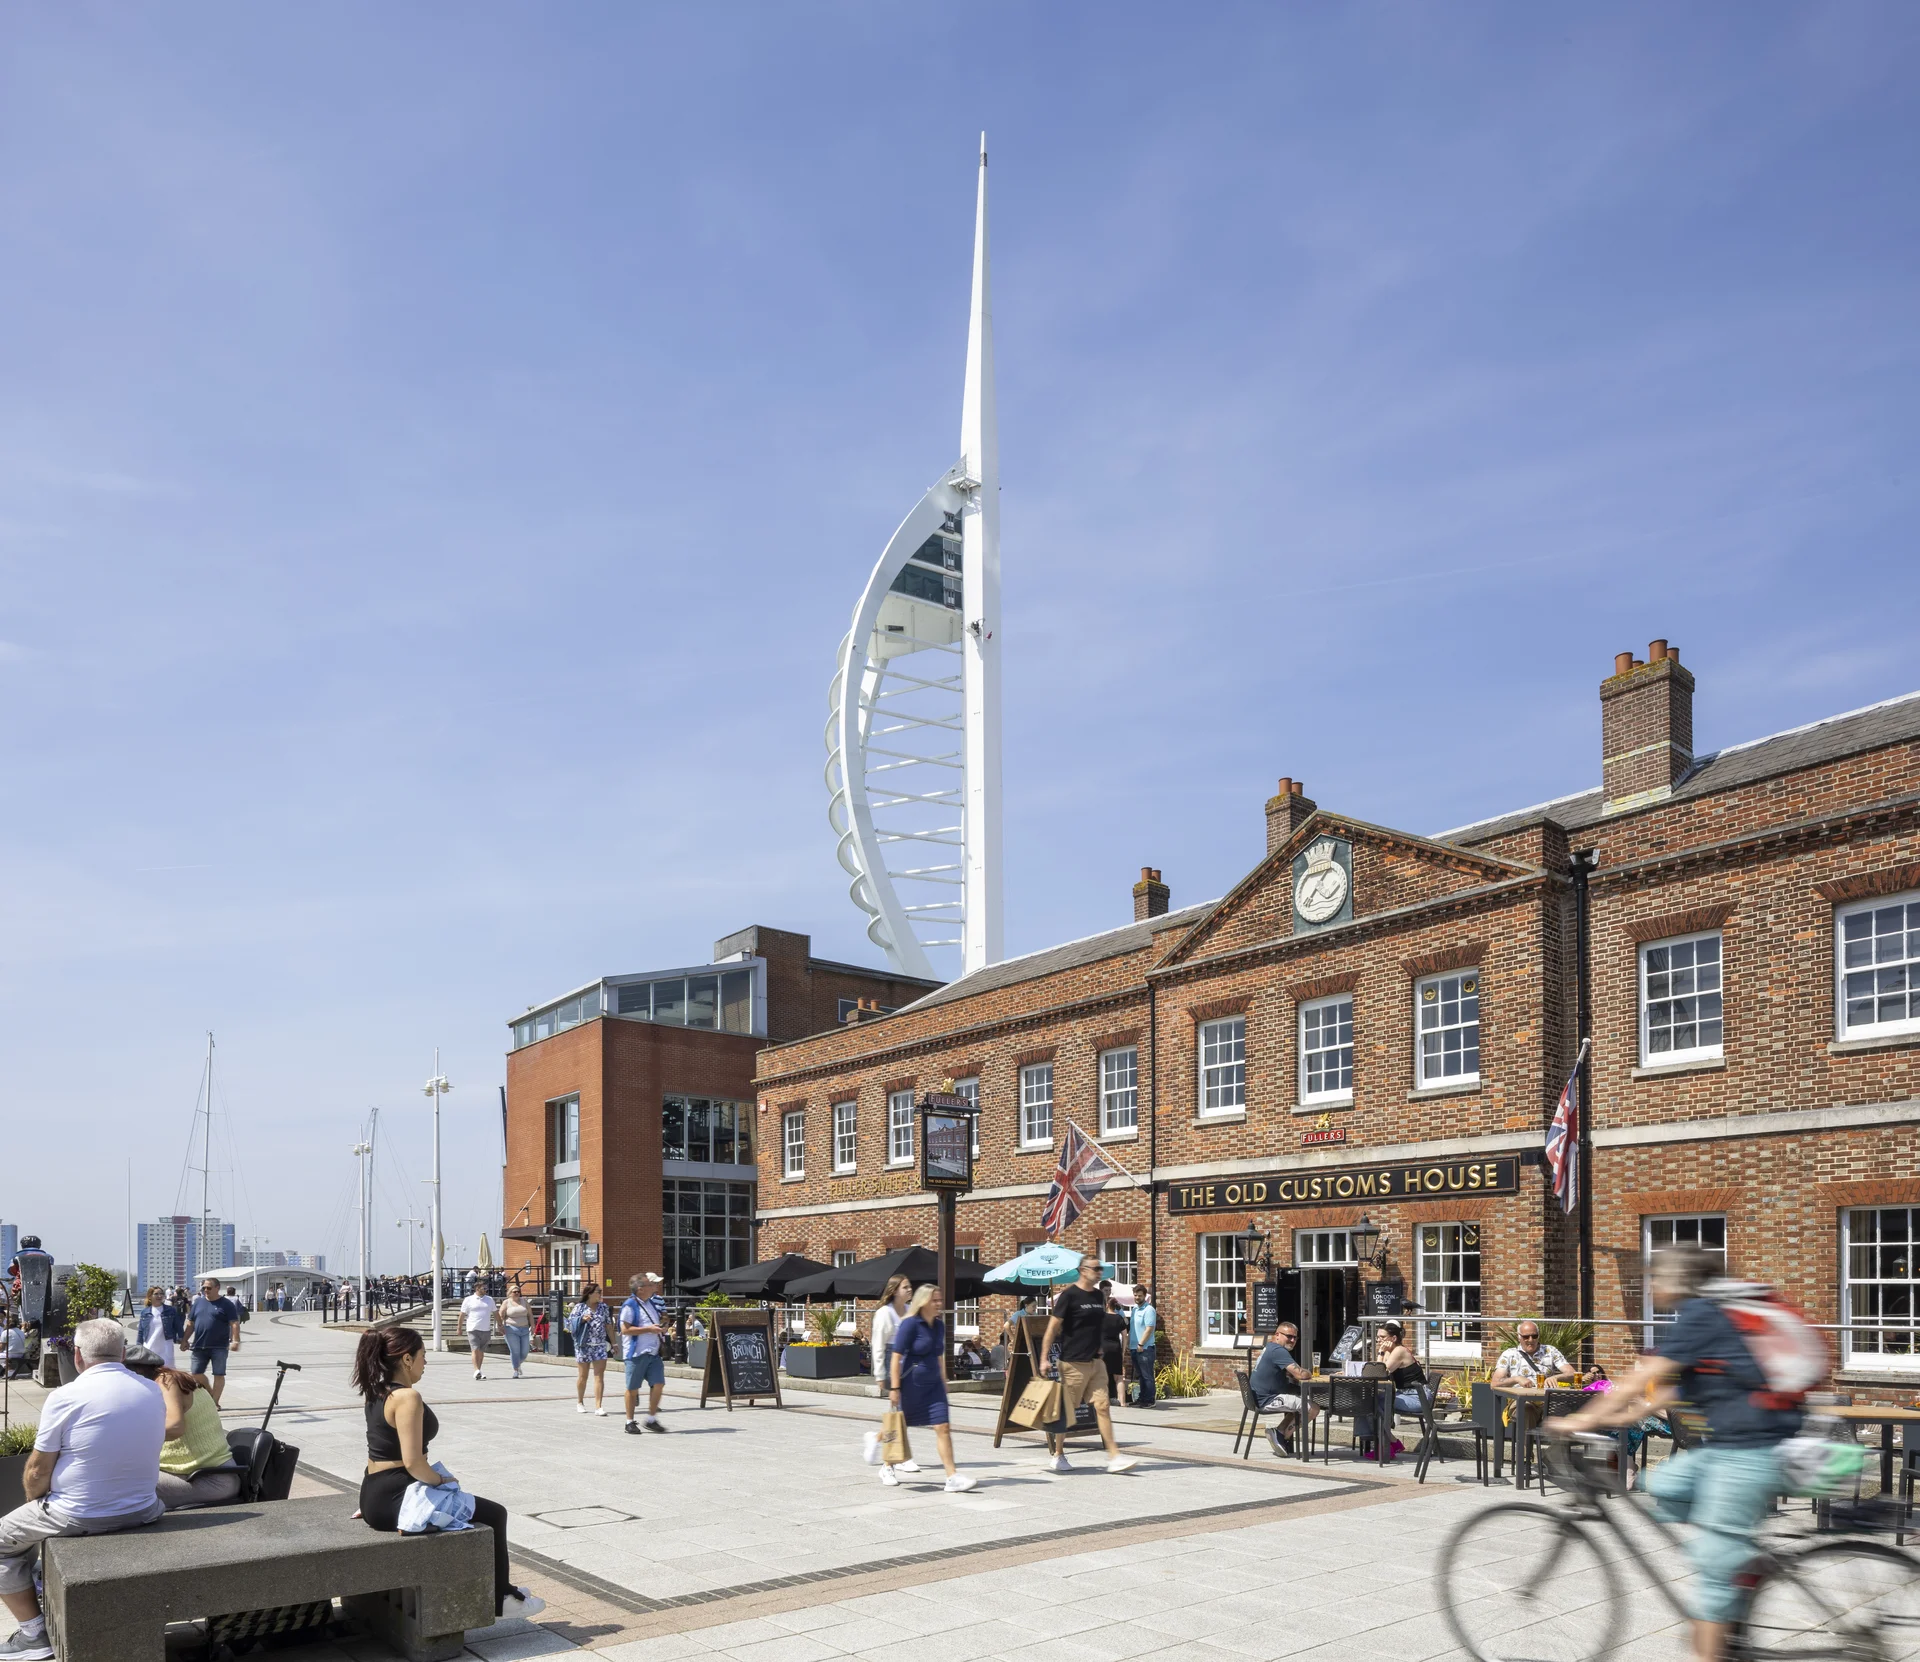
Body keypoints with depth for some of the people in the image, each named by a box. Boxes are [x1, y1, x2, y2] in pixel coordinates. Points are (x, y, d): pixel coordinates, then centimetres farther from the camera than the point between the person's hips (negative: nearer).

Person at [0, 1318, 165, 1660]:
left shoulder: (64, 1397, -17)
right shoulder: (153, 1392, -1)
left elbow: (37, 1472, -10)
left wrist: (34, 1501, 12)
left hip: (80, 1517, -6)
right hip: (142, 1511, 6)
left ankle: (35, 1633, 21)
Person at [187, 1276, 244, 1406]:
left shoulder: (226, 1304, -4)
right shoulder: (198, 1303, 11)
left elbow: (234, 1324, -9)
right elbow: (190, 1323, 16)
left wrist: (235, 1340, -19)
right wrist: (185, 1340, 10)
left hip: (219, 1347, -5)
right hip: (199, 1346, 5)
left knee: (218, 1375, -1)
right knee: (196, 1374, 8)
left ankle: (215, 1402, 7)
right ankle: (211, 1394, 26)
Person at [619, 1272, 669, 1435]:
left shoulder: (653, 1303, 15)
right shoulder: (630, 1305, -10)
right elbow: (625, 1329, -18)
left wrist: (662, 1328, 6)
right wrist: (649, 1329, -20)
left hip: (653, 1352, 7)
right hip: (636, 1353, -7)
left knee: (658, 1384, 0)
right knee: (632, 1388, 3)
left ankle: (651, 1419, 11)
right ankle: (629, 1422, 14)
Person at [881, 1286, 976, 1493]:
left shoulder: (939, 1325, 7)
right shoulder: (910, 1324, -14)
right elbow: (896, 1357, -16)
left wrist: (944, 1382, 18)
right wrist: (894, 1388, -19)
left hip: (933, 1384, 6)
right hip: (911, 1383, -5)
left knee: (943, 1428, -5)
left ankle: (952, 1477, -8)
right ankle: (888, 1468, 32)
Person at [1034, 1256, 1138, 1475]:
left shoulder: (1098, 1296, 11)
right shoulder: (1069, 1296, -10)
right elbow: (1052, 1327, -11)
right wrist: (1045, 1358, -14)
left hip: (1095, 1362, 6)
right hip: (1073, 1363, -6)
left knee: (1102, 1407, -2)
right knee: (1066, 1411, 4)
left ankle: (1114, 1456, -5)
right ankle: (1058, 1455, 18)